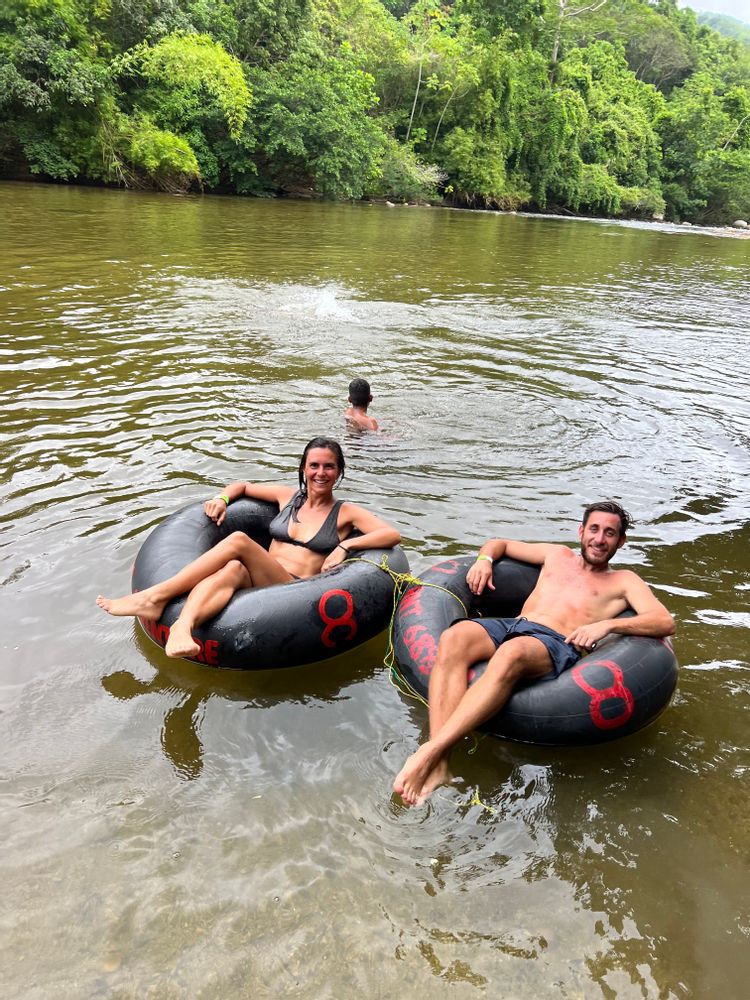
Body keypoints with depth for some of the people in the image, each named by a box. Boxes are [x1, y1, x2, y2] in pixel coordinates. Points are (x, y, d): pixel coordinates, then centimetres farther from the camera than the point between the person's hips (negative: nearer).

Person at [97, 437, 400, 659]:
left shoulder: (346, 513, 11)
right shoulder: (288, 496, 22)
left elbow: (392, 534, -1)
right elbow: (243, 486, 34)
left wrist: (345, 545, -11)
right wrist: (222, 498, 12)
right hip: (258, 583, 4)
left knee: (238, 541, -29)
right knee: (232, 569, -36)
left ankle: (155, 596, -30)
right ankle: (181, 629, -60)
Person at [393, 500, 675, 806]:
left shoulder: (623, 581, 23)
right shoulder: (558, 555, 34)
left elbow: (665, 622, 7)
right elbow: (500, 543, 42)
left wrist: (607, 624, -11)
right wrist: (485, 559, 16)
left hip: (555, 644, -3)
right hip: (509, 625, 4)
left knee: (511, 654, -42)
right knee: (453, 638, -33)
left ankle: (430, 752, -46)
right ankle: (438, 766, -42)